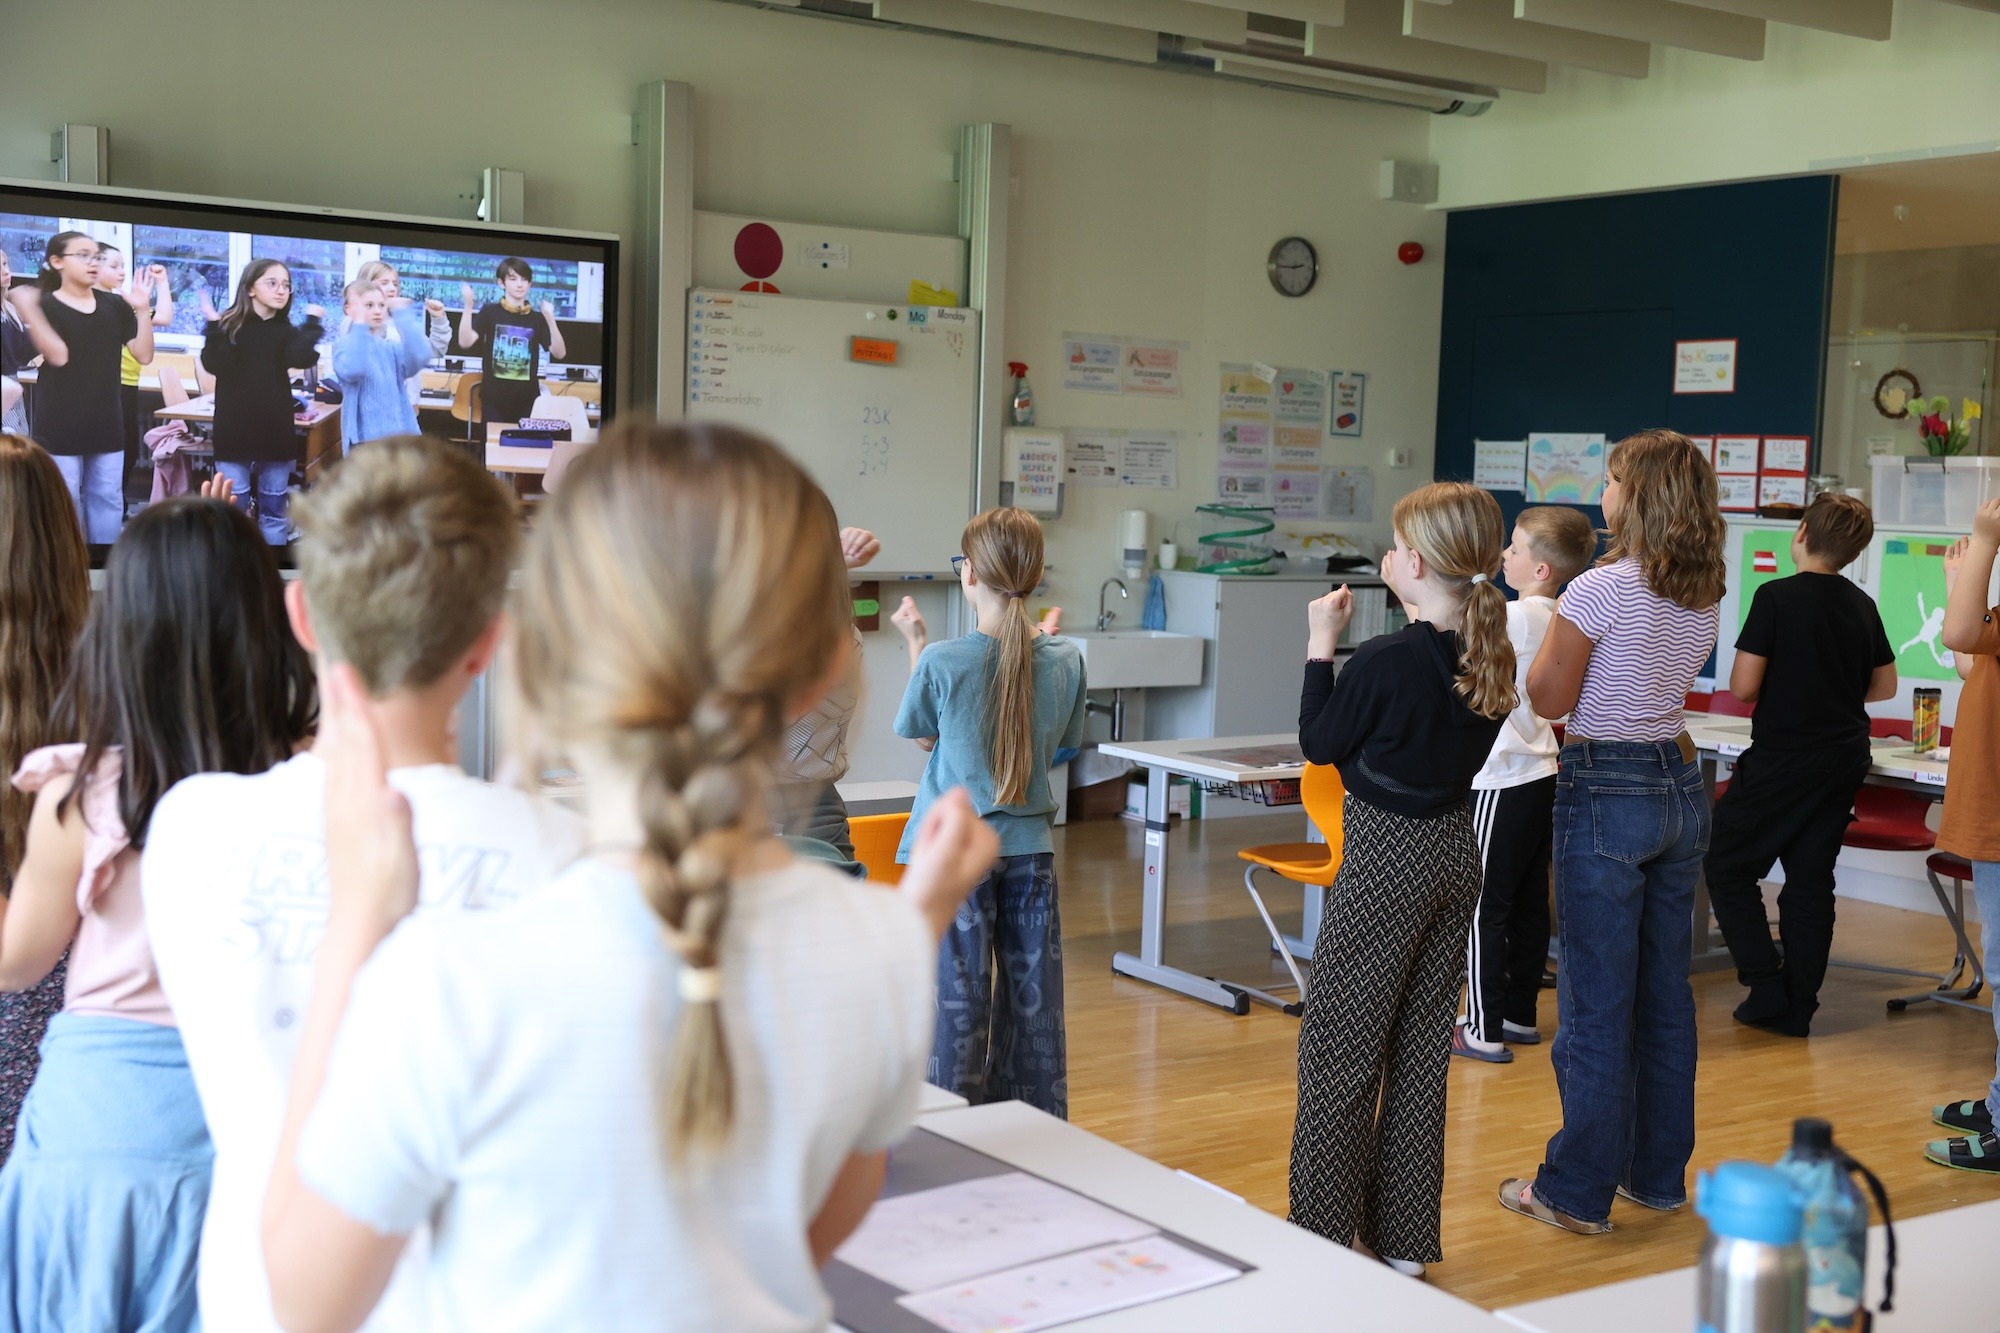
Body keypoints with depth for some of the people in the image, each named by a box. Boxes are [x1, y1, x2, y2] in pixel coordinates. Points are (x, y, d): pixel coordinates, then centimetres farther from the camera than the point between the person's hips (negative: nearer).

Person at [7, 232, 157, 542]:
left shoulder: (115, 307, 8)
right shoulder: (44, 306, -5)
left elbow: (144, 356, 3)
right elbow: (58, 355, -20)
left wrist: (142, 309, -7)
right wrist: (28, 309, -30)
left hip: (106, 424, 4)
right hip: (60, 428, -4)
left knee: (108, 502, 9)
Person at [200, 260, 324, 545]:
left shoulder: (287, 331, 7)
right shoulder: (230, 326, 0)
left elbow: (302, 359, -13)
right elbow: (215, 365, -14)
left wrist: (312, 322, -13)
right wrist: (213, 325, -22)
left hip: (275, 433, 3)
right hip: (235, 432, -3)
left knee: (274, 511, 9)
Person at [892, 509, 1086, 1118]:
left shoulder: (942, 662, -15)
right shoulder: (1065, 660, -5)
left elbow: (922, 736, 2)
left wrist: (916, 644, 9)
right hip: (1030, 846, 3)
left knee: (957, 1001, 4)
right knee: (1033, 997, 12)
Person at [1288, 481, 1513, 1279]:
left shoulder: (1382, 663, -21)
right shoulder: (1490, 657, -1)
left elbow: (1319, 743, -8)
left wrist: (1321, 646, -1)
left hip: (1387, 861, -7)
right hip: (1456, 853, 7)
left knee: (1338, 1048, 5)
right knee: (1423, 1045, 14)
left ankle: (1325, 1235, 11)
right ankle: (1404, 1238, 22)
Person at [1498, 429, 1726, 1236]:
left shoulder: (1599, 590, -17)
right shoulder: (1705, 597, 6)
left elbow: (1550, 700, -10)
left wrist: (1549, 625, 5)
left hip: (1605, 791, -7)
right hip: (1680, 783, 7)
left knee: (1595, 1000, 0)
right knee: (1665, 991, 15)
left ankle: (1577, 1192, 8)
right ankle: (1658, 1174, 25)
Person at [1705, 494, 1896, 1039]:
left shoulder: (1777, 597, -13)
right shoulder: (1863, 606, 6)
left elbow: (1742, 688, -15)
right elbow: (1885, 686, 17)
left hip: (1781, 759, -6)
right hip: (1844, 761, 6)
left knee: (1729, 869, 6)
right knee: (1811, 880, 9)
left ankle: (1767, 986, -1)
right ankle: (1797, 1005, 11)